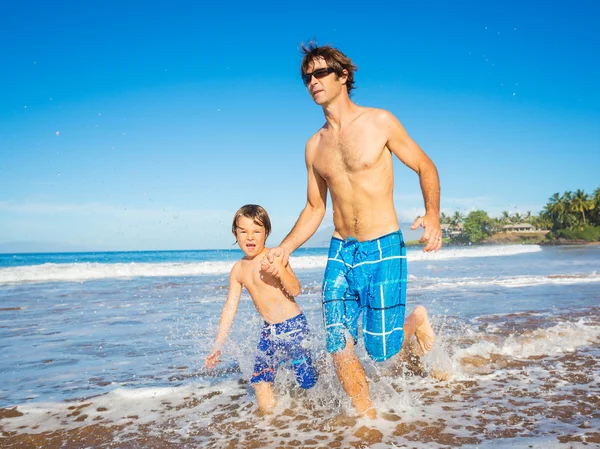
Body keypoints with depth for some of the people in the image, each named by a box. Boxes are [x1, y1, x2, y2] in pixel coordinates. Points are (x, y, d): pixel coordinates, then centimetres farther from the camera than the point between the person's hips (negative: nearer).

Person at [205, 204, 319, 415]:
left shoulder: (274, 257, -12)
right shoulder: (238, 269, 6)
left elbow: (295, 290, -19)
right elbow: (230, 308, 9)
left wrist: (279, 271, -38)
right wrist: (218, 346, 9)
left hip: (293, 326, -5)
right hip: (269, 331, 5)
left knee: (306, 381, 2)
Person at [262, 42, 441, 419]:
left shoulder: (380, 122, -3)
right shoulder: (314, 146, 10)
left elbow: (425, 167, 3)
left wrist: (432, 215, -14)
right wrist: (284, 249, 2)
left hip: (382, 250, -4)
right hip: (340, 253, 4)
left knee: (382, 350, -1)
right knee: (339, 348, -1)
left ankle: (417, 320, 32)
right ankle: (369, 419, 21)